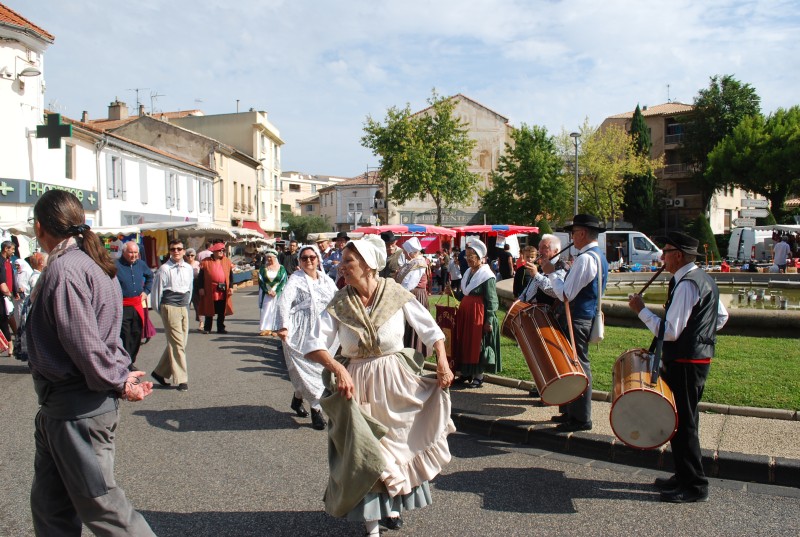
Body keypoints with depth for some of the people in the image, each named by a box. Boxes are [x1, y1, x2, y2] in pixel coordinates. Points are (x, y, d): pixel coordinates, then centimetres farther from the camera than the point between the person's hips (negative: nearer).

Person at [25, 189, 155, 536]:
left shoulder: (63, 269, -20)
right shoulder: (90, 262, 11)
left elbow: (85, 344, -25)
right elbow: (94, 337, 13)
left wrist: (118, 381, -12)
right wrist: (119, 378, 4)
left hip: (77, 410, -9)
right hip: (60, 408, 9)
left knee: (98, 501, 3)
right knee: (49, 505, 19)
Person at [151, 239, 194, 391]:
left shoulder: (188, 268, 9)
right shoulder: (164, 269, -8)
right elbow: (156, 290, -3)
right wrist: (159, 309, 4)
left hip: (183, 308, 7)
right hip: (170, 308, -6)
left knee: (181, 343, 10)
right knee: (177, 343, -6)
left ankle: (160, 372, 24)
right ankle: (181, 379, -1)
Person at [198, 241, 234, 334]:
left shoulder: (227, 261, 8)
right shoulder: (206, 262, 0)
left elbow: (231, 275, 10)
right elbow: (201, 276, 1)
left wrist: (231, 287, 3)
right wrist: (201, 288, -5)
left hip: (223, 290, 3)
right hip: (210, 290, -2)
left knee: (222, 311, 7)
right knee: (209, 310, 5)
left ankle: (221, 328, 17)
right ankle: (207, 328, 15)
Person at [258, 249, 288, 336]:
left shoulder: (281, 268, 1)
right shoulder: (263, 268, 6)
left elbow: (283, 281, -5)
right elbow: (261, 281, 1)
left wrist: (276, 292, -14)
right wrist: (267, 291, -11)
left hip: (278, 293, -1)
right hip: (266, 293, 2)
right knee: (266, 310, -2)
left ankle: (276, 328, 2)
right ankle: (266, 328, 0)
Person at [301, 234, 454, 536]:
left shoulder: (396, 294, -10)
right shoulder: (339, 303, -8)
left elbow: (430, 329, -2)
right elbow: (314, 345, -13)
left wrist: (442, 362, -13)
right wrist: (337, 368, -28)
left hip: (395, 381, 0)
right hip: (356, 383, 0)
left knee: (396, 443, 16)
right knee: (364, 453, 6)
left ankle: (391, 505, 42)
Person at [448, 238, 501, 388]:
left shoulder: (487, 276, -11)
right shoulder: (468, 272, 13)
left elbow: (492, 301, -14)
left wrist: (489, 320, -18)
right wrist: (453, 293, 3)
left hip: (479, 314, -8)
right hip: (465, 313, 8)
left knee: (478, 345, -2)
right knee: (464, 343, 11)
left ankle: (478, 377, 7)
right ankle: (465, 373, 22)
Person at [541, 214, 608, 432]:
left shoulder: (585, 258, -20)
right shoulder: (599, 256, 14)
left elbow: (566, 294, -22)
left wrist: (551, 272, -11)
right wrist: (555, 272, 10)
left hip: (578, 320, -11)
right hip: (588, 315, 11)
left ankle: (580, 419, 7)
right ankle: (571, 411, 28)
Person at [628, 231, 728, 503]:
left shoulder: (686, 284, -20)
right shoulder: (703, 279, 12)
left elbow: (670, 332, -24)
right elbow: (722, 316, 22)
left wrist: (641, 310, -16)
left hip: (685, 363, -10)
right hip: (699, 357, 10)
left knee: (683, 422, -1)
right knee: (684, 419, 18)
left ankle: (695, 486, 9)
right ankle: (685, 476, 30)